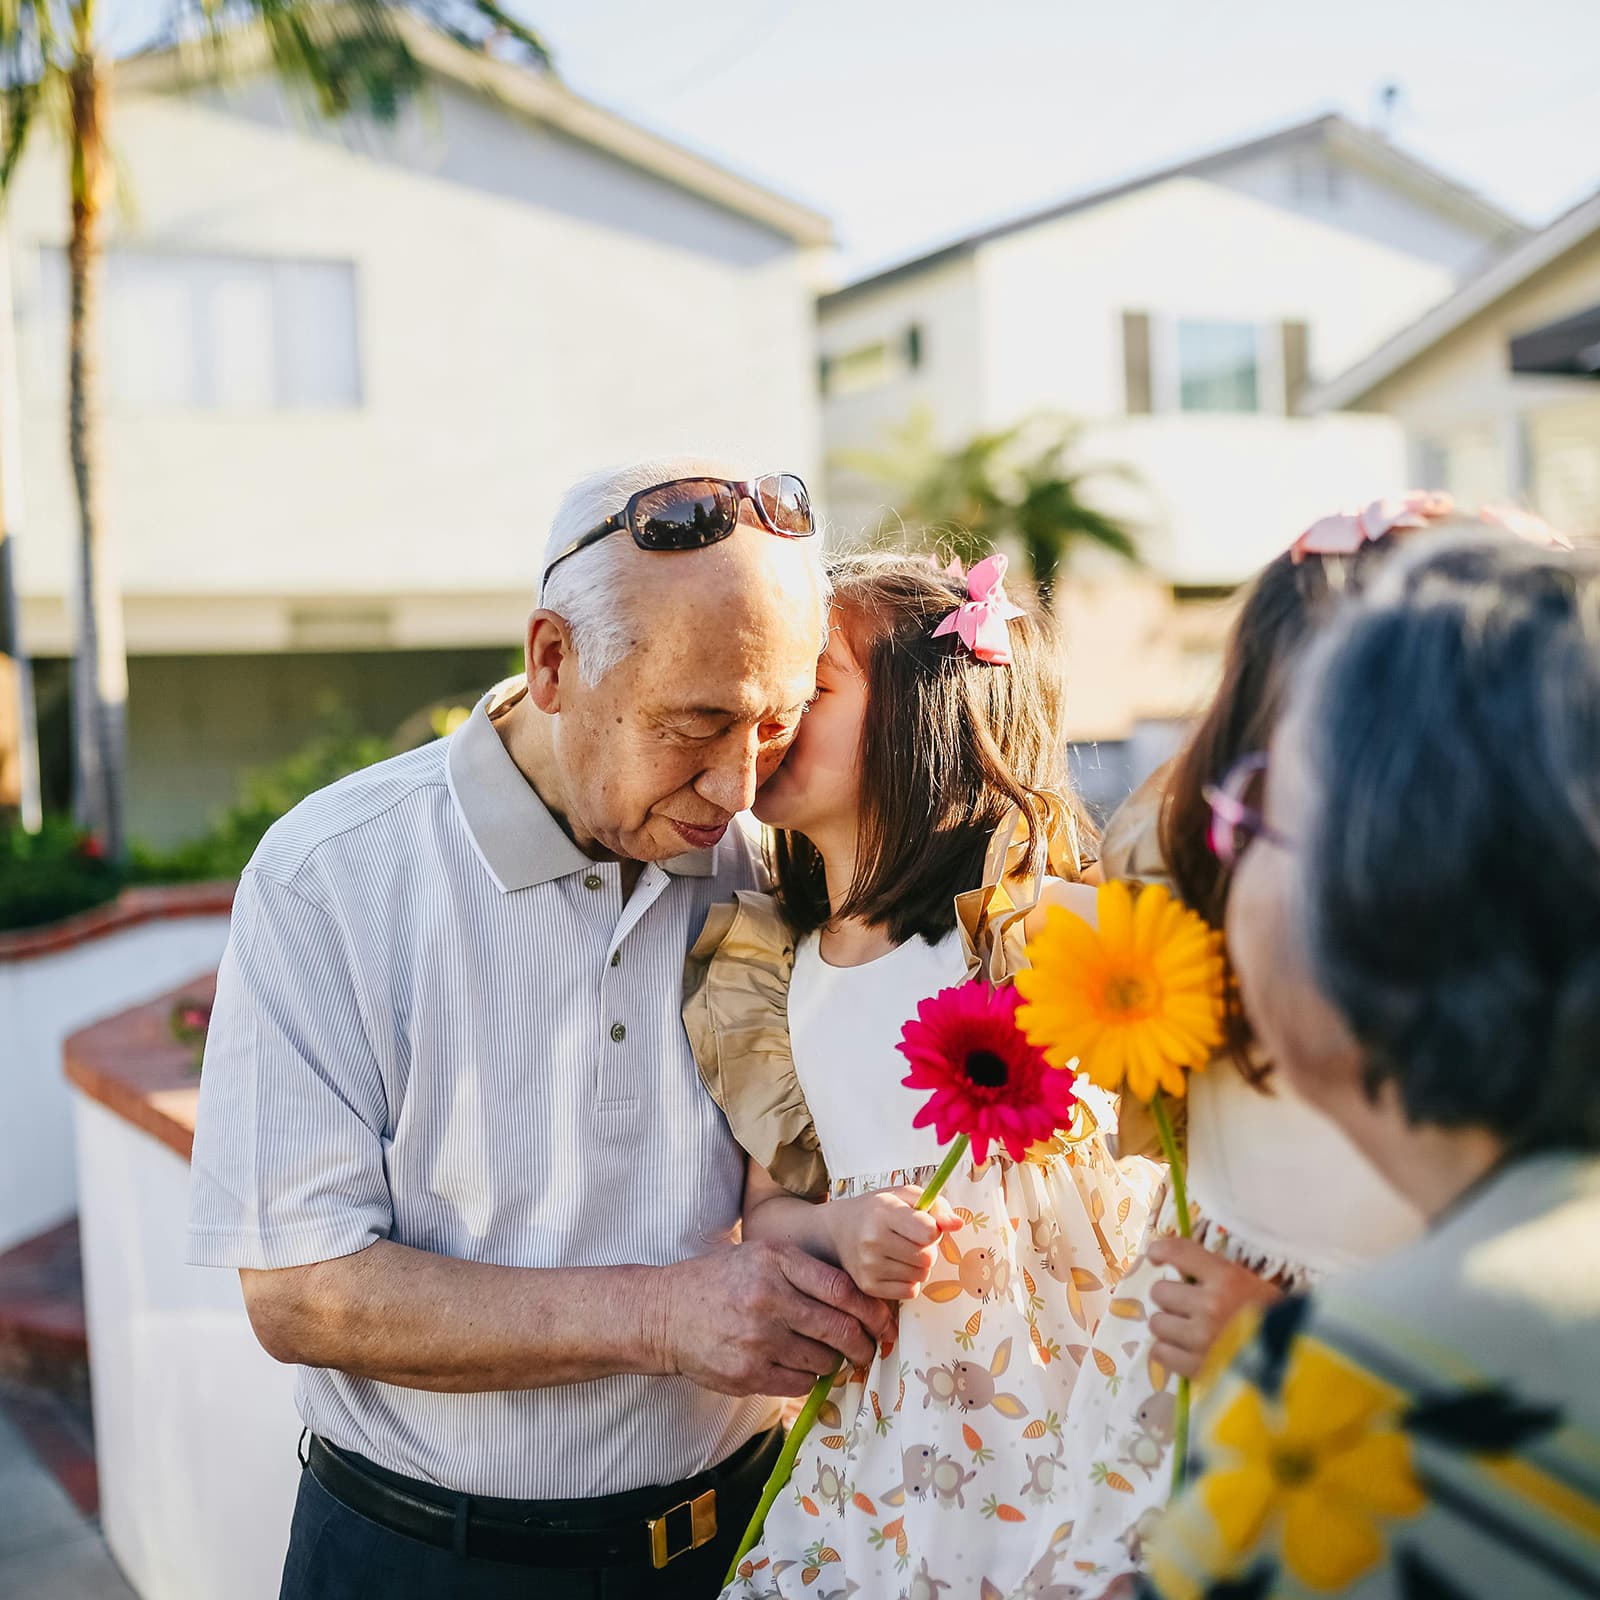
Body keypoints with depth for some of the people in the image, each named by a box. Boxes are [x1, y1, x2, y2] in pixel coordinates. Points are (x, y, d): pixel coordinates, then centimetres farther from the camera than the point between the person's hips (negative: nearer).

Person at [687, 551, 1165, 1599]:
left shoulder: (1050, 929, -13)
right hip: (879, 1434, 5)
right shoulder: (772, 971, 5)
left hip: (1070, 1415, -5)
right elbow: (765, 1204, 11)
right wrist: (840, 1230, -10)